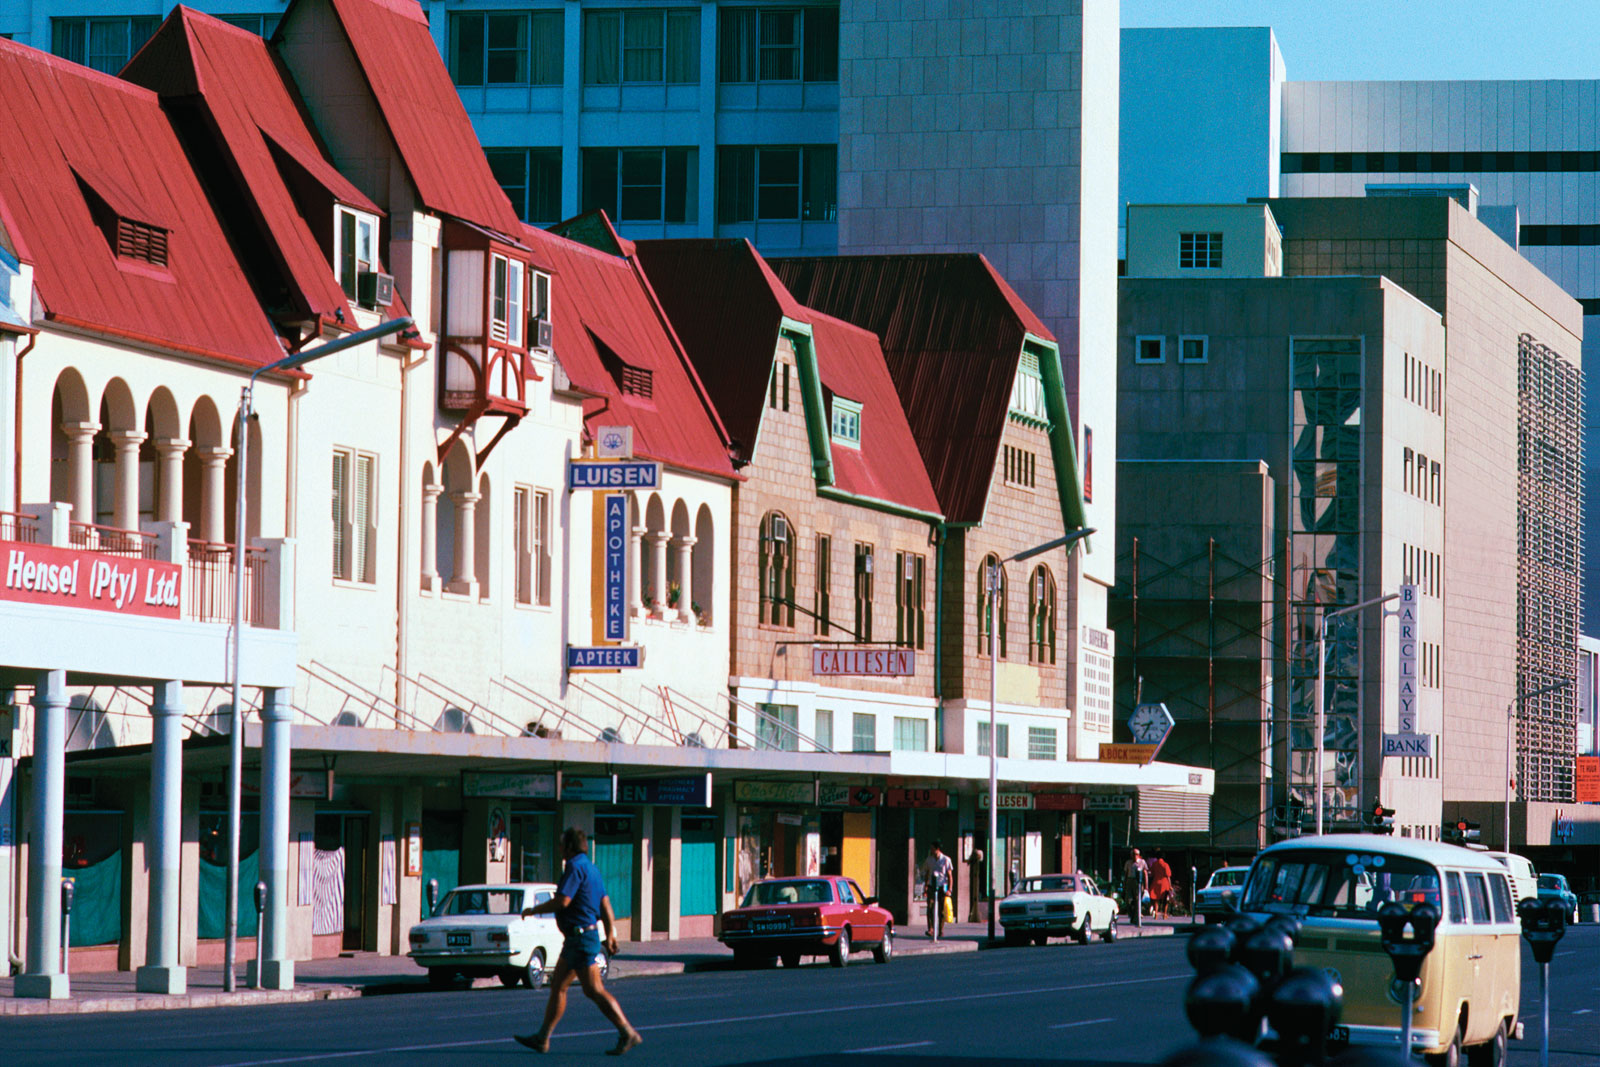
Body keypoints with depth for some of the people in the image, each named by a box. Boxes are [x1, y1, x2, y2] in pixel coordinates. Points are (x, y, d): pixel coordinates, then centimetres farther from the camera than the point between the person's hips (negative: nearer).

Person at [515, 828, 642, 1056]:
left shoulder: (575, 866, -15)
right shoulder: (590, 867, 16)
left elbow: (562, 901, -22)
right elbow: (605, 904, 17)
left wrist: (533, 910, -9)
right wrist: (611, 934, 19)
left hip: (581, 937, -11)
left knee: (594, 990, -10)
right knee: (558, 985, 13)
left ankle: (628, 1034, -11)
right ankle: (542, 1039, 15)